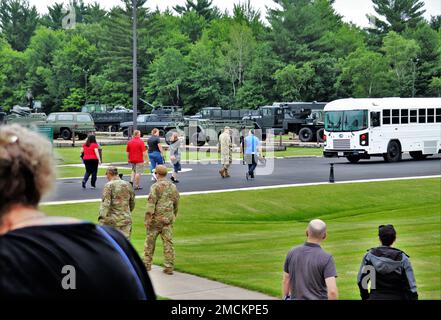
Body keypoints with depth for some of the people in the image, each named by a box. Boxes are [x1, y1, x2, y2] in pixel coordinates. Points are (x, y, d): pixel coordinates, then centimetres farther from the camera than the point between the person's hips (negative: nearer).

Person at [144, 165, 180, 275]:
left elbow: (151, 203, -16)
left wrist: (148, 219, -15)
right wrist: (174, 215, 29)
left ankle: (147, 264, 20)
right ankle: (169, 267, -1)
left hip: (156, 218, -4)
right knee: (168, 242, 2)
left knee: (150, 241, 11)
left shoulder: (155, 186, -11)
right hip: (168, 219, 4)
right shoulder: (173, 187, 8)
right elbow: (176, 203, 16)